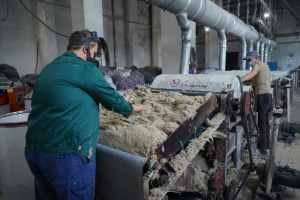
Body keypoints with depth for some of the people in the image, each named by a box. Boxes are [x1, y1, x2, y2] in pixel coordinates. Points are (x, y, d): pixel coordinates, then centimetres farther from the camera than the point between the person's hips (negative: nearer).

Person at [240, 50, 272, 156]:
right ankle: (266, 144, 30)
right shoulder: (265, 65, 24)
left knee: (261, 122, -7)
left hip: (263, 95, -10)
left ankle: (262, 149, -3)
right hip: (269, 95, 10)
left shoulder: (257, 64, -6)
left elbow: (252, 74, -27)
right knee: (266, 122, 18)